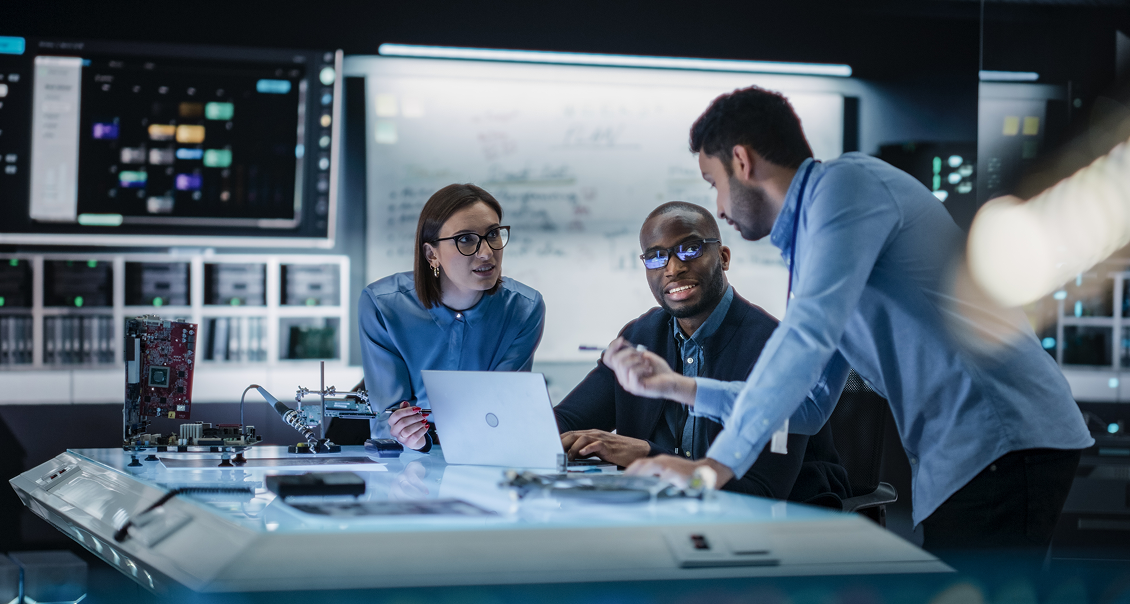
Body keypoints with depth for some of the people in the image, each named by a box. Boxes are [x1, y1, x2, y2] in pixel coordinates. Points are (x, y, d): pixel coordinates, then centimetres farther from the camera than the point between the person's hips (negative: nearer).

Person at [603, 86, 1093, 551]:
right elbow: (807, 407, 25)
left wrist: (716, 464, -22)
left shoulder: (847, 183, -8)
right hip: (956, 457, 10)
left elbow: (808, 336, -22)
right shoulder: (810, 238, 23)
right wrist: (675, 386, 21)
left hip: (1001, 444, -10)